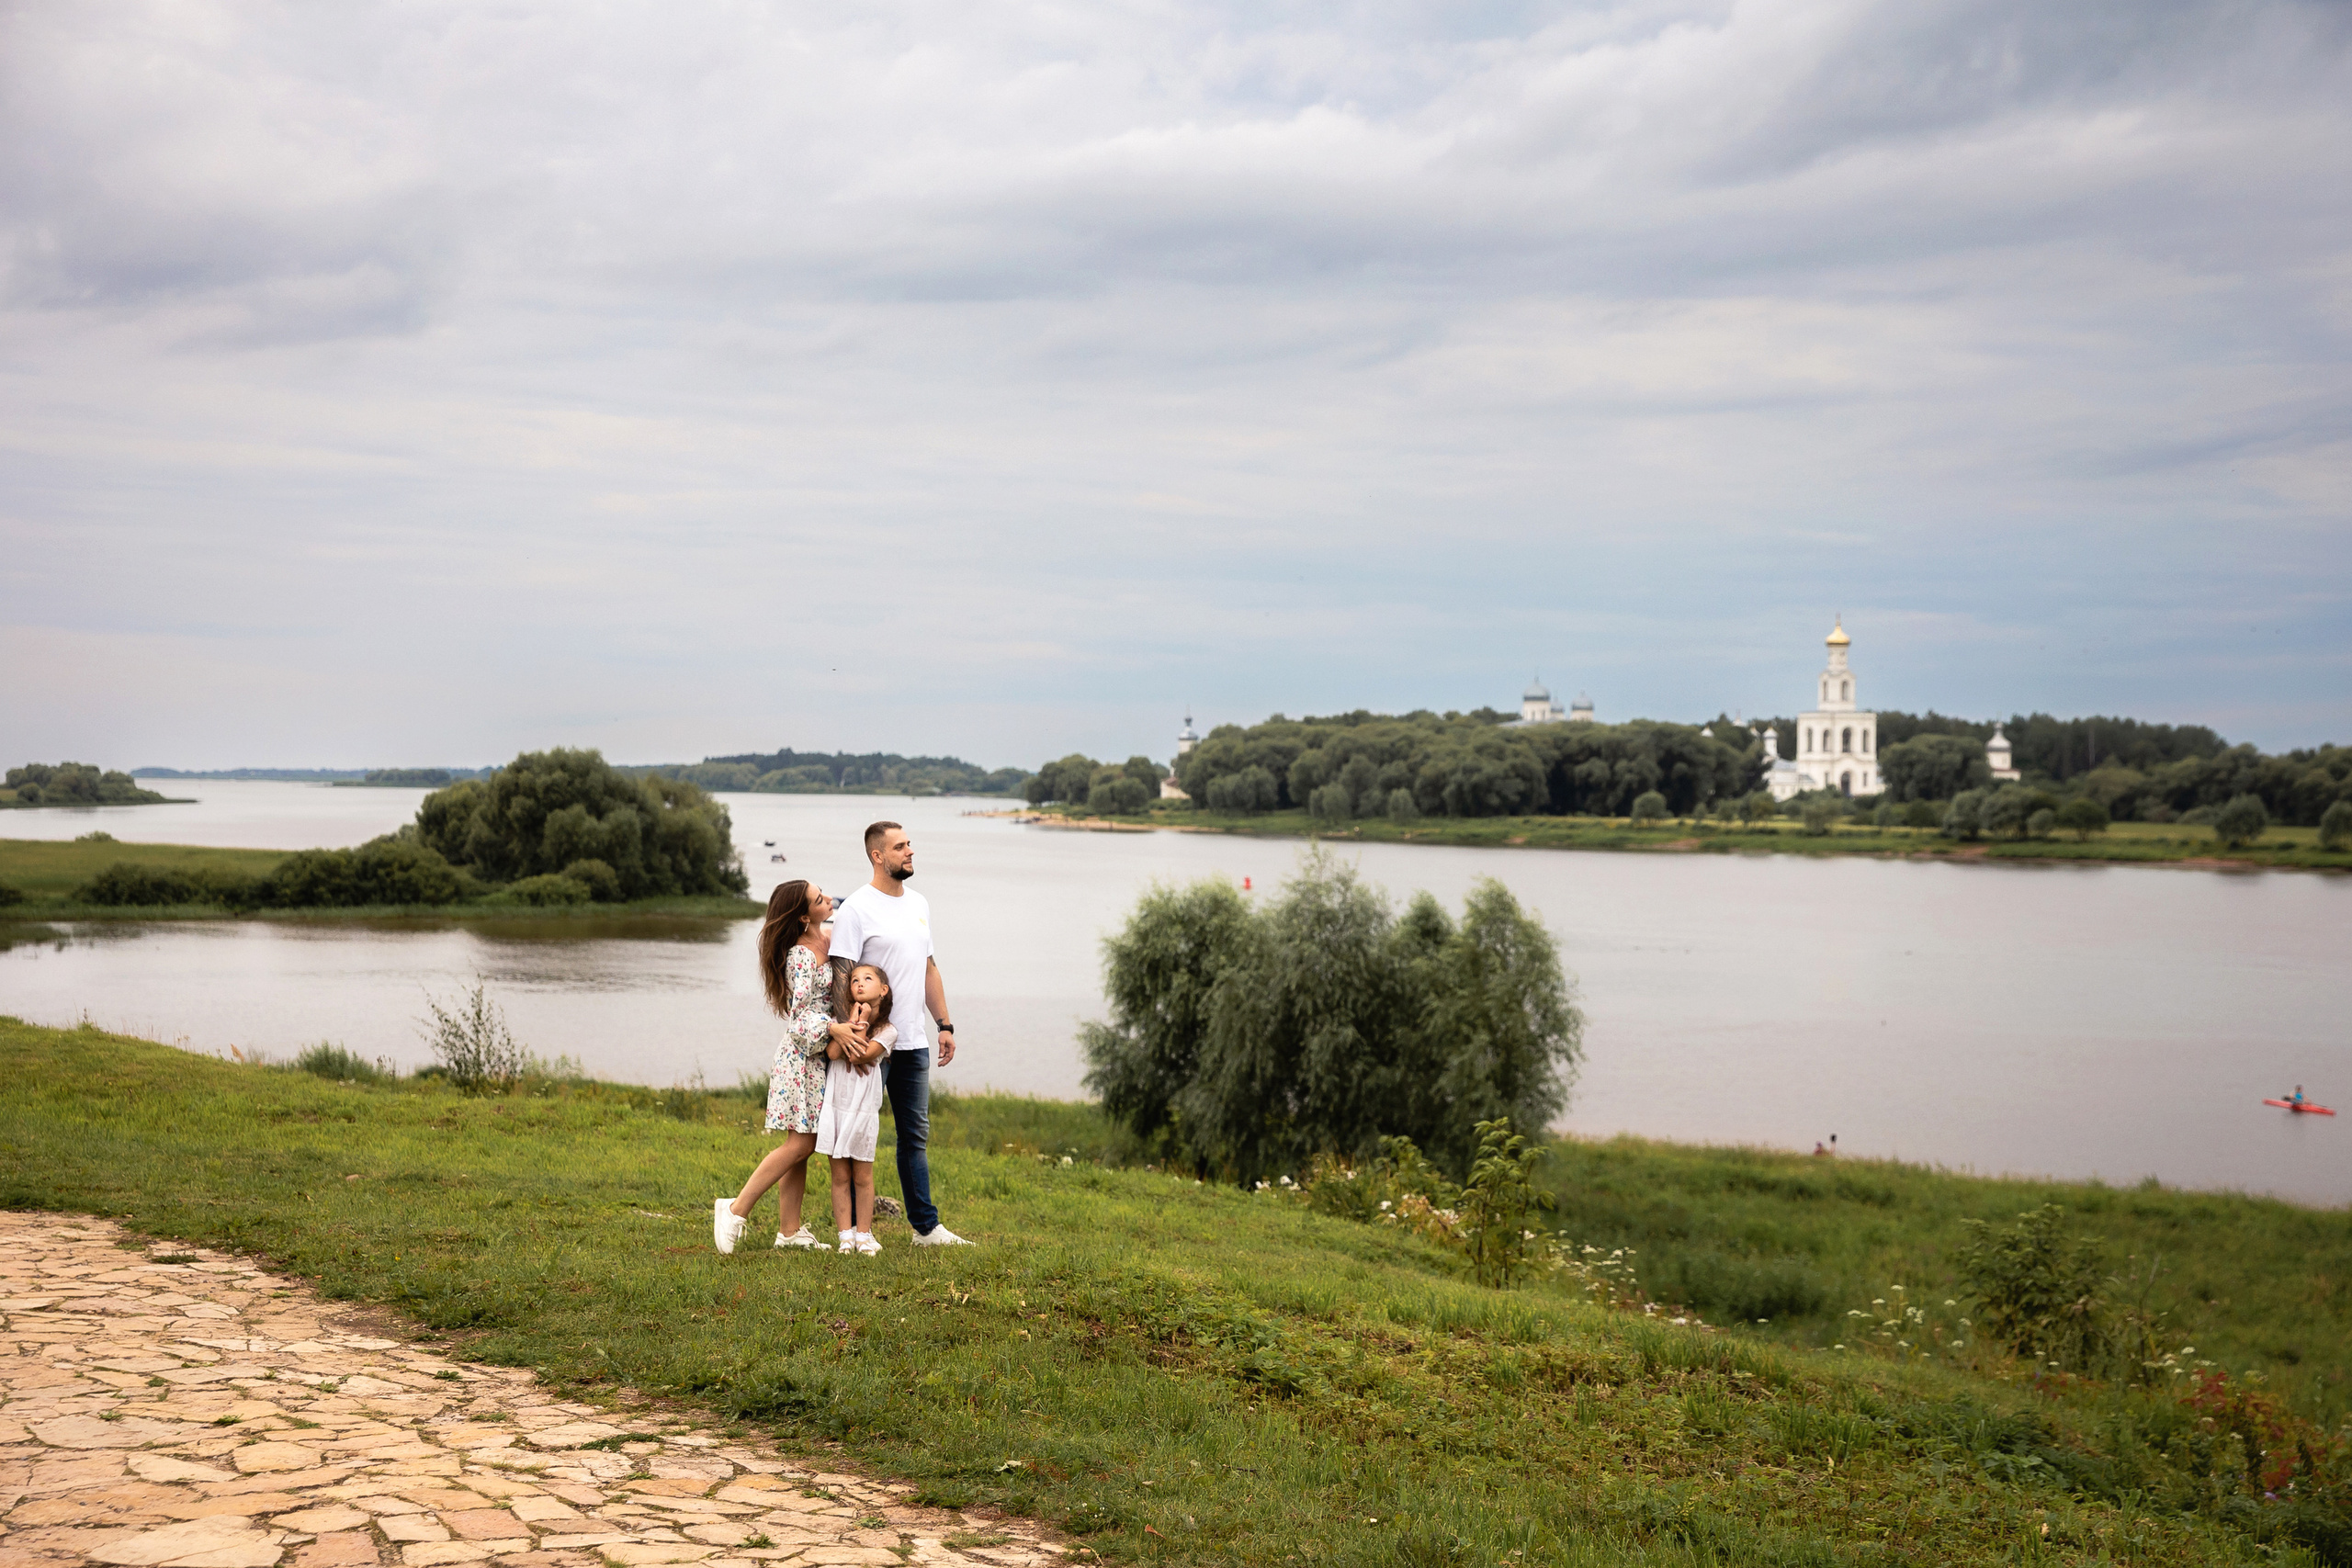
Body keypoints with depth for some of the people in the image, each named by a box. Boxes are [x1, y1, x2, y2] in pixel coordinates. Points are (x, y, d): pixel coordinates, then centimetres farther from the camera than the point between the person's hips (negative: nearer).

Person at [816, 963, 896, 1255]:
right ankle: (846, 1236, 9)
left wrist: (862, 1021, -8)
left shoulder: (887, 1031, 0)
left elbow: (860, 1055, -16)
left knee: (862, 1176, 4)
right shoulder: (843, 1019, 9)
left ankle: (863, 1235, 13)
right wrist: (852, 1020, -9)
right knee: (840, 1176, 4)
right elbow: (832, 1052, -10)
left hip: (863, 1109, -2)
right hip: (834, 1106, 2)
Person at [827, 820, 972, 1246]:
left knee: (916, 1136, 12)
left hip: (914, 1042, 7)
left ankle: (926, 1227, 18)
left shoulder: (919, 904, 14)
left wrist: (945, 1024, 15)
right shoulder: (857, 908, -10)